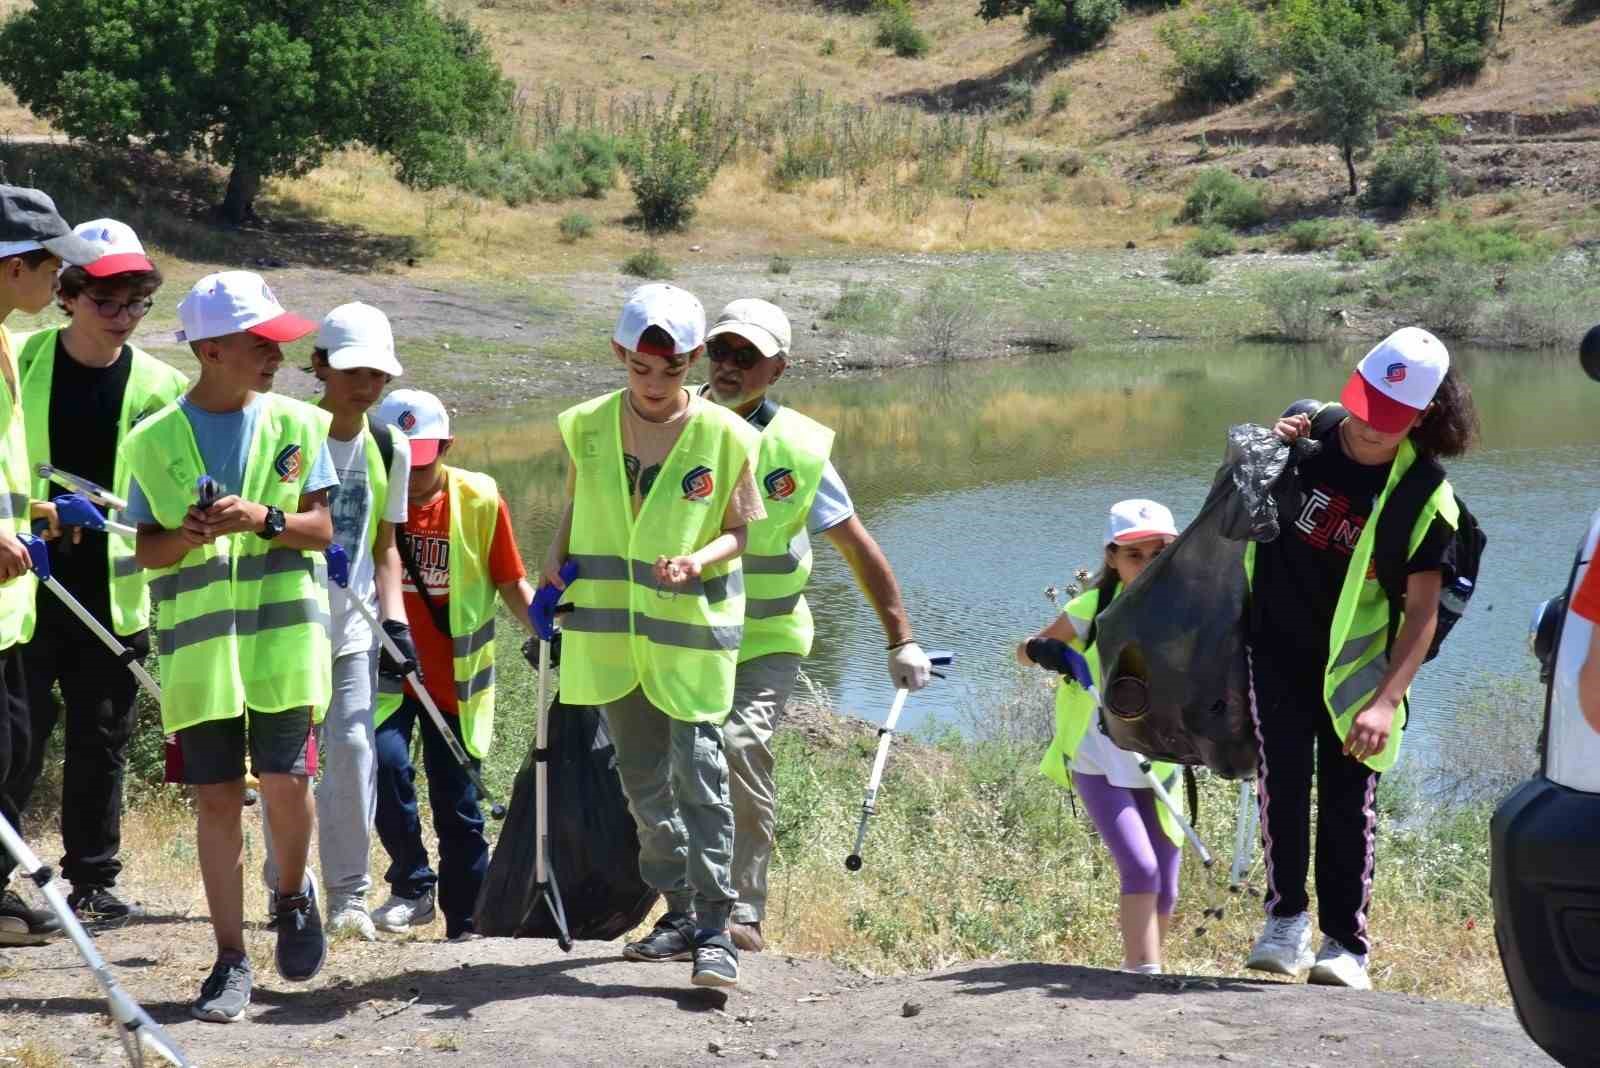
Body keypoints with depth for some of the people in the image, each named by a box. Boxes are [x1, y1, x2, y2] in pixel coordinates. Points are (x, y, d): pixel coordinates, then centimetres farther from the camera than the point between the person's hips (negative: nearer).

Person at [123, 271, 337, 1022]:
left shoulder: (296, 425, 5)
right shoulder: (155, 440, 2)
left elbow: (321, 529, 2)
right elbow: (146, 550, 4)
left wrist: (263, 520, -17)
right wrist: (187, 535, -17)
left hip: (284, 633, 0)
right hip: (197, 643, 0)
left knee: (285, 779, -6)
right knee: (215, 797, 0)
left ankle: (292, 894, 25)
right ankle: (231, 960, 7)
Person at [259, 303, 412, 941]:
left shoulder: (388, 450, 6)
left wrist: (395, 619, 3)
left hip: (353, 625, 3)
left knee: (353, 751, -5)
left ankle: (348, 894, 4)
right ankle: (286, 889, 13)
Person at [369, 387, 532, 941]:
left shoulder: (478, 500, -7)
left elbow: (511, 581, 0)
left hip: (455, 677, 0)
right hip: (387, 670, 0)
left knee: (456, 801, 4)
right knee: (386, 761, -23)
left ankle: (466, 925, 16)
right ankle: (412, 888, -4)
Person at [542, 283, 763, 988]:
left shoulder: (726, 436, -7)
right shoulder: (586, 427, 2)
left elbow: (740, 529, -2)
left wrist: (701, 559, -21)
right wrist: (556, 559, 0)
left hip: (691, 630, -4)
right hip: (610, 631, 4)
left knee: (698, 776, -9)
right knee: (643, 781, 12)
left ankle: (714, 929, -6)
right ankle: (678, 914, 24)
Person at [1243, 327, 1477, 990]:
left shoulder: (1426, 500, -17)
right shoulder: (1309, 429, -8)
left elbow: (1423, 613, -16)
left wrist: (1386, 701, -25)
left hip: (1356, 664, -2)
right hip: (1278, 651, 2)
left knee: (1350, 804, -1)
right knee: (1283, 780, -7)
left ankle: (1345, 942, 7)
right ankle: (1285, 916, 8)